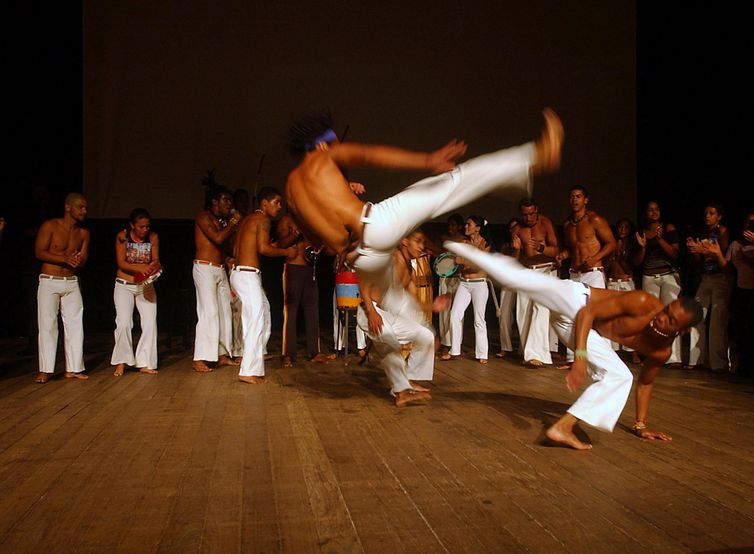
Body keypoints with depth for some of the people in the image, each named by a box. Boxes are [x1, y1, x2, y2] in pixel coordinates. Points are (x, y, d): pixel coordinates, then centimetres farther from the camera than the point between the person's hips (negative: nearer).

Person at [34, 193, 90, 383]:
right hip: (49, 282, -5)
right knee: (47, 325, -4)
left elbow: (84, 258, 9)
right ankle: (45, 370, 1)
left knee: (75, 324, 1)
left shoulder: (83, 233, 9)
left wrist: (78, 260, -16)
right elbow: (39, 252, -11)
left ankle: (73, 369, 7)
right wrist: (65, 259, -22)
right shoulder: (50, 226, -6)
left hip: (71, 283, 5)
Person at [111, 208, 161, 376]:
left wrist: (155, 265, -26)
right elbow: (121, 263, -12)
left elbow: (156, 260, -1)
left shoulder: (153, 237, -4)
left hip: (146, 285, 2)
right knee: (123, 323, -11)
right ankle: (121, 362, 4)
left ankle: (145, 363, 3)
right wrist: (140, 267, -29)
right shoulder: (122, 236, -9)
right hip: (124, 285, -2)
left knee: (150, 323, -5)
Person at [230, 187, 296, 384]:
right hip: (247, 274, -10)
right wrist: (286, 252, -5)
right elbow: (263, 248, -19)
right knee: (256, 321, -10)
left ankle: (256, 356, 28)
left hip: (240, 272, 10)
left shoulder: (247, 219, 20)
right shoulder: (263, 219, -7)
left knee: (264, 309, 20)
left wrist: (269, 247, 21)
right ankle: (249, 371, -11)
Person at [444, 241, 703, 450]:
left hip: (589, 333, 6)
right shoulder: (642, 303, -28)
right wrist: (580, 356, -35)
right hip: (573, 300, -6)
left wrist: (641, 425, 14)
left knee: (620, 376, -6)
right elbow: (587, 314, -25)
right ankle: (460, 248, -15)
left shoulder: (662, 351, -7)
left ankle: (563, 427, -6)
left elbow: (646, 382, 13)